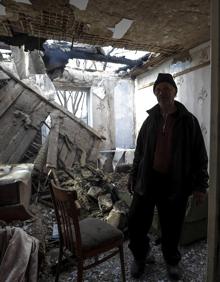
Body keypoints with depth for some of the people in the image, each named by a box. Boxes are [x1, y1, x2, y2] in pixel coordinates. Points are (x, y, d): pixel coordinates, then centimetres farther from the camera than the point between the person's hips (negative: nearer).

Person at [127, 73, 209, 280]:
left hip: (175, 183, -2)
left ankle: (172, 261, 43)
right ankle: (140, 257, 36)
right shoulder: (150, 119, 6)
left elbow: (200, 155, -1)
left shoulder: (188, 120, -2)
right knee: (136, 222, 6)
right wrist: (133, 175, 12)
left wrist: (200, 185, -4)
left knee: (171, 227, 13)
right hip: (147, 179, 3)